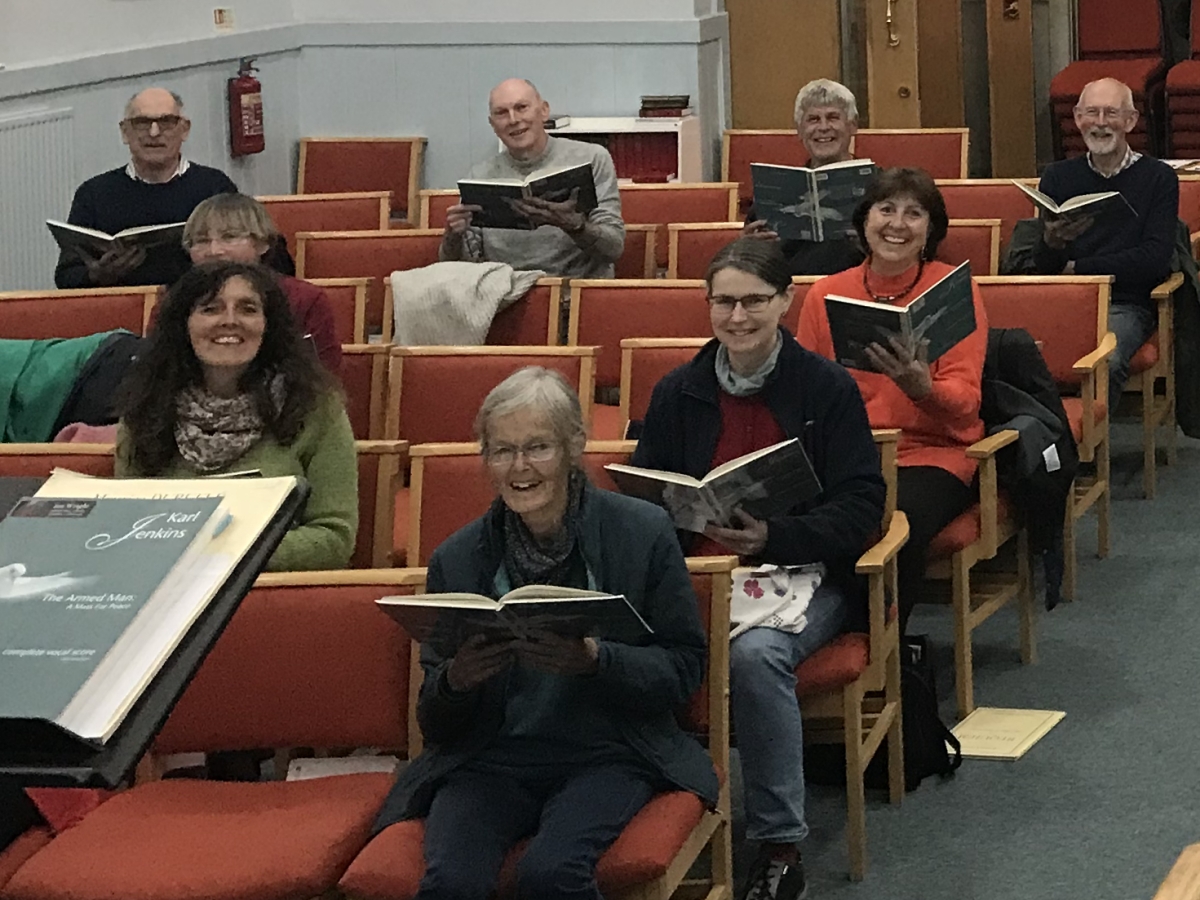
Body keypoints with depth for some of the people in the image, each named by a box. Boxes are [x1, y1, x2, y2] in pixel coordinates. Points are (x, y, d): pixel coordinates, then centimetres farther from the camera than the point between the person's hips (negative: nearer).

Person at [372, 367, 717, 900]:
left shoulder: (643, 532, 1)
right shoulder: (456, 560, 6)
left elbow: (685, 668, 1)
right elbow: (434, 724, 9)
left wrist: (597, 660, -18)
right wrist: (455, 681, -15)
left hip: (606, 755, -1)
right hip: (489, 759, 1)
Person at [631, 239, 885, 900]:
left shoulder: (826, 388, 2)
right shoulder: (678, 392, 13)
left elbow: (861, 506, -3)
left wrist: (774, 537, -18)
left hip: (802, 576, -3)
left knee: (755, 653, -36)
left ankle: (779, 846, -24)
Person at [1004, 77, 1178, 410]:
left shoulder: (1158, 178, 9)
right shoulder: (1058, 176, 16)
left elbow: (1155, 259, -1)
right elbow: (1043, 266, 9)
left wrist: (1077, 269, -2)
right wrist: (1051, 242, -16)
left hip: (1126, 305, -2)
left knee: (1106, 360, -36)